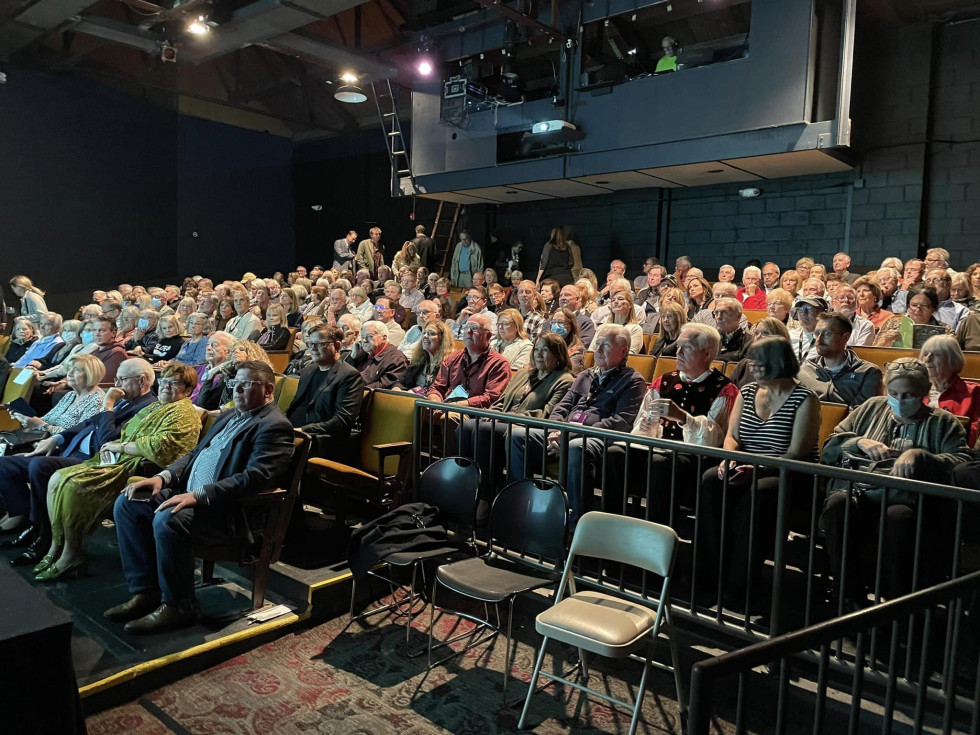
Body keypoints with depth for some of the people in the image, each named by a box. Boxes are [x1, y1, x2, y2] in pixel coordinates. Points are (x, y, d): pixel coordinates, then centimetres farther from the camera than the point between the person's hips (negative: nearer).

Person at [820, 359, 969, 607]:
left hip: (909, 504, -2)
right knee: (837, 503, -33)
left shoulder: (943, 423, 16)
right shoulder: (872, 408, 22)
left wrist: (919, 455, -18)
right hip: (860, 495, 2)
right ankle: (852, 601, -23)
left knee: (897, 516, -38)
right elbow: (829, 449, 18)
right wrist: (860, 442, -1)